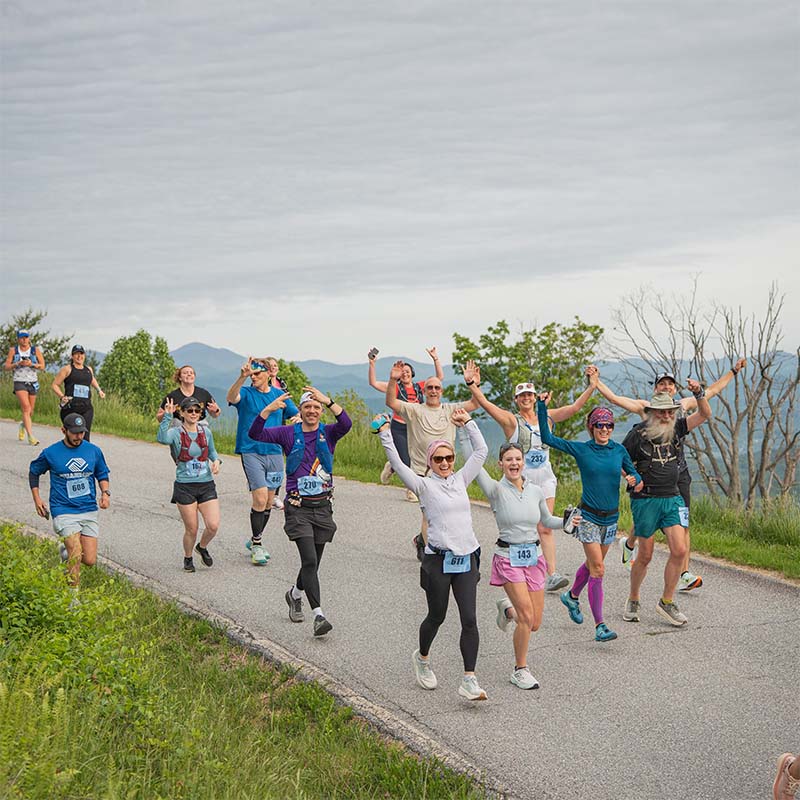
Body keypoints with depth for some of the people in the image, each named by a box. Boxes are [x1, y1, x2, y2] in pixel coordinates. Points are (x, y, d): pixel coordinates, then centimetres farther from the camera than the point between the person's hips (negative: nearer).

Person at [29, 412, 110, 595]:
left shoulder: (94, 451, 5)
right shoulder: (50, 453, -1)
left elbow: (102, 474, 19)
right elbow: (34, 472, 16)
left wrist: (105, 492, 0)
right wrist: (37, 498, 8)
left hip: (89, 511, 3)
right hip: (64, 512, -3)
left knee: (90, 561, -2)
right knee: (76, 553, -21)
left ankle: (67, 549, 31)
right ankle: (73, 594, -6)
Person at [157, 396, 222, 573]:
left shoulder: (206, 431, 6)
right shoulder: (176, 433, -6)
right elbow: (162, 438, -29)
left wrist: (216, 461, 1)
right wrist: (167, 416, -33)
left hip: (207, 485, 3)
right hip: (185, 487, -3)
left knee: (213, 525, -8)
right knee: (192, 529, 2)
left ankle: (202, 547, 25)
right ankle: (188, 558, 30)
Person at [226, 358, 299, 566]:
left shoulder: (279, 395, 9)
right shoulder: (246, 393, -3)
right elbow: (230, 398, -26)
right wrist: (242, 377, -42)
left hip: (274, 453, 5)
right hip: (251, 452, -4)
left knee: (268, 501, 10)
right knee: (260, 498, -13)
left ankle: (255, 540, 28)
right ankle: (256, 543, 1)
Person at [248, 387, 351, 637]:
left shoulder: (328, 433, 3)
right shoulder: (289, 433, 1)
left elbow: (346, 424, -18)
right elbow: (255, 433, -9)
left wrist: (328, 401, -30)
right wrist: (269, 409, -24)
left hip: (323, 507, 3)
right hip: (298, 508, -3)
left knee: (312, 563, 13)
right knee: (309, 560, -16)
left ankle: (295, 594, 42)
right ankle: (318, 614, -17)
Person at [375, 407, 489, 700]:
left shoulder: (460, 479, 13)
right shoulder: (424, 485, 0)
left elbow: (481, 451, 17)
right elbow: (397, 464, -10)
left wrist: (468, 422, 15)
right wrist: (385, 434, -14)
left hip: (467, 559, 4)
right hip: (438, 560, -3)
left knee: (469, 620, -5)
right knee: (436, 617, 11)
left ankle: (469, 681, -5)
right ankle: (422, 657, 40)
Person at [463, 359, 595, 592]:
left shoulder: (546, 417, 10)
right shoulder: (511, 420, -2)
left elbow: (574, 407, 9)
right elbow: (486, 404, -15)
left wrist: (592, 386, 0)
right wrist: (472, 385, -29)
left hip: (544, 478, 3)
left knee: (545, 528, -2)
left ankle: (552, 575, -8)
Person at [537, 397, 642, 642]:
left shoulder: (619, 450, 2)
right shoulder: (581, 449, -7)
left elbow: (634, 473, 9)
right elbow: (547, 438, -8)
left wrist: (635, 479, -14)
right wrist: (542, 408, -14)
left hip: (611, 517, 4)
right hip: (588, 516, -4)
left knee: (593, 564, 20)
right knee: (598, 569, -11)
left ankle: (572, 596, 48)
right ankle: (600, 626, -11)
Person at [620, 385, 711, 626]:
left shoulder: (676, 429, 7)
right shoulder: (637, 434, -6)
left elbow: (705, 415, 3)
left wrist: (699, 393, -13)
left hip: (672, 499, 4)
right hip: (645, 500, -4)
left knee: (679, 550, -8)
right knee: (645, 556, 2)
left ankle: (667, 602, 6)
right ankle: (633, 600, 23)